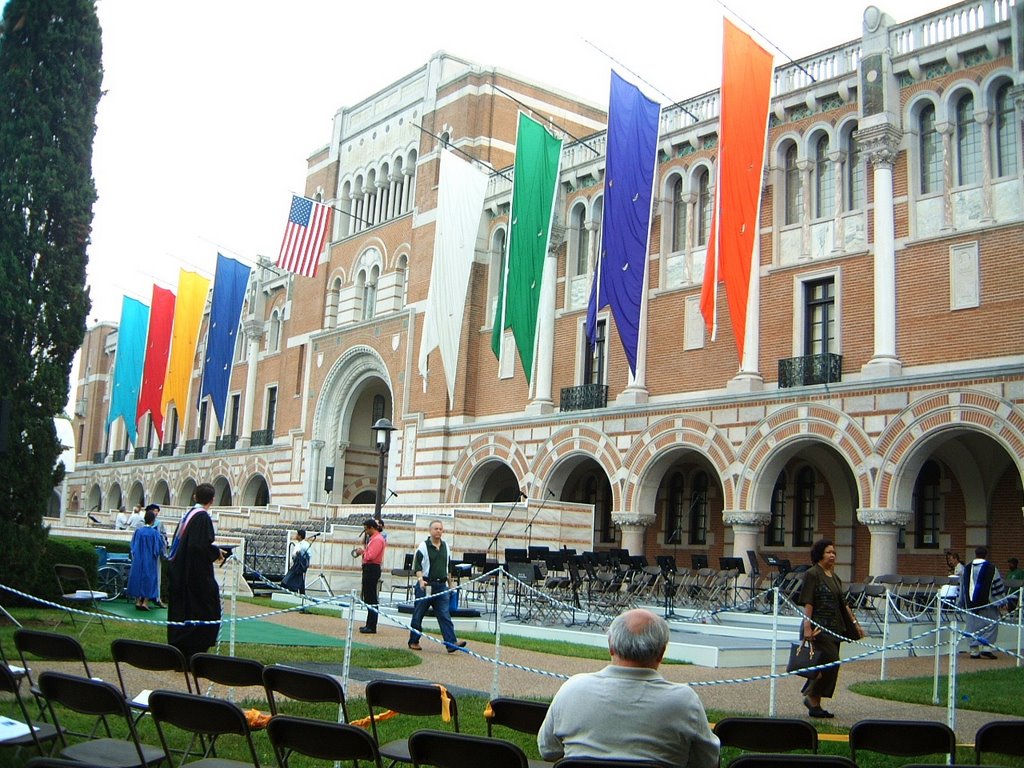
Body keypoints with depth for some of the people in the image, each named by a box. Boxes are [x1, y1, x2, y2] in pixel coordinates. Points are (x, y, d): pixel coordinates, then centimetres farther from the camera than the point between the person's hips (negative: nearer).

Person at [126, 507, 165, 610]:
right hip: (150, 561, -3)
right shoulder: (155, 533, -12)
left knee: (138, 577, 12)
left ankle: (138, 601, 13)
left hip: (138, 560, 3)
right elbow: (159, 548, -6)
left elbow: (133, 545, 5)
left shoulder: (138, 531, -4)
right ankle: (145, 602, 0)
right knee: (149, 579, 5)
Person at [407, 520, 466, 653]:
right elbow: (417, 566, -9)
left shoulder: (446, 546, 13)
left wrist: (450, 584, 21)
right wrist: (420, 580, -24)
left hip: (441, 586, 4)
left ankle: (451, 643, -14)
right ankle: (413, 641, 19)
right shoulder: (423, 546, -4)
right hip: (425, 585, -4)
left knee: (445, 615, -5)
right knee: (418, 614, 6)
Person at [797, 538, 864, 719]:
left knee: (827, 666, 8)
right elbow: (807, 603, -14)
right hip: (820, 627, -8)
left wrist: (855, 623, 21)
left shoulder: (834, 577, 16)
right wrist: (807, 627, -21)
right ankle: (812, 698, 0)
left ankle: (815, 703, 15)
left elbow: (843, 604, 23)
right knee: (831, 662, -14)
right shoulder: (812, 574, -8)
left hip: (834, 628, 8)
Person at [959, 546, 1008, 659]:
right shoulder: (991, 569, -7)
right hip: (987, 603, -4)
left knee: (973, 627, 8)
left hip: (970, 604, 4)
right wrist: (1002, 602, 7)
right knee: (991, 625, 5)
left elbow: (962, 587, 15)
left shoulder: (966, 569, 7)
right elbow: (998, 586, -3)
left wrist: (963, 603, 23)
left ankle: (974, 651, 7)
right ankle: (986, 648, -6)